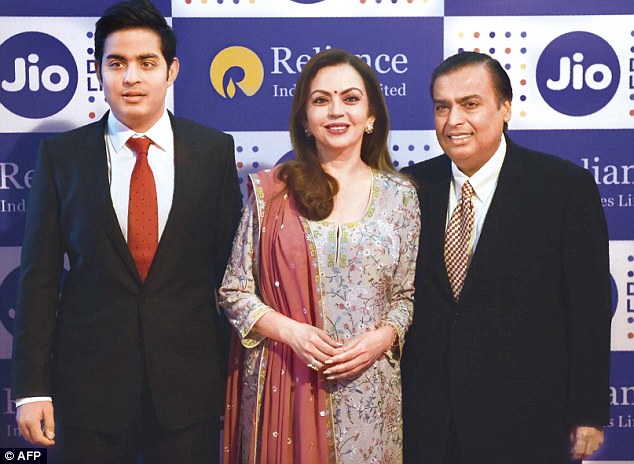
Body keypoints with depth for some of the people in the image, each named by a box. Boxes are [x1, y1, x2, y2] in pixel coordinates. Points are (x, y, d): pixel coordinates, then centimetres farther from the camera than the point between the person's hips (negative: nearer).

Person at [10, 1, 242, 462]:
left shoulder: (215, 150, 1)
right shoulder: (60, 155, 0)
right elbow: (40, 277, 0)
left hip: (189, 382, 0)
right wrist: (32, 387, -3)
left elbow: (231, 262, 3)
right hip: (88, 382, 0)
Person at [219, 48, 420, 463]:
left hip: (368, 386, 1)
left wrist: (383, 337, -11)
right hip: (282, 384, -1)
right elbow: (235, 291, 1)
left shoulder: (400, 196, 3)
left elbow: (407, 295, 8)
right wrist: (290, 331, -14)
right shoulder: (270, 191, 0)